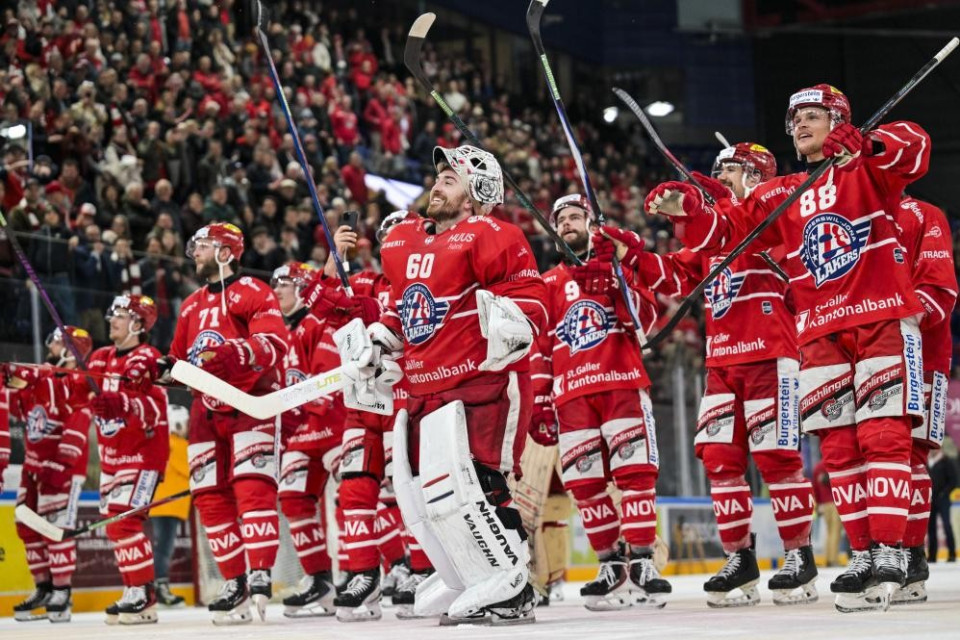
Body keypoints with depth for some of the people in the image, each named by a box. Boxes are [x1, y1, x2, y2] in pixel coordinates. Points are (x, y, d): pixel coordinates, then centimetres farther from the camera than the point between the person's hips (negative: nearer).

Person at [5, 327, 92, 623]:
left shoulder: (77, 384, -11)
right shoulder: (41, 377, 15)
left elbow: (76, 431, -19)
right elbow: (20, 411, 21)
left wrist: (61, 465, -25)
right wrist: (14, 386, 4)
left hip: (62, 465, -9)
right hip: (34, 463, 9)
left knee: (56, 526, -12)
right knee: (28, 525, 10)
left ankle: (61, 592, -8)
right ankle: (44, 587, 20)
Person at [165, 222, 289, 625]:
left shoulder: (252, 293, -3)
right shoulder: (192, 305, 22)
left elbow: (274, 343, -17)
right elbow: (181, 359, 28)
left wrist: (229, 352, -31)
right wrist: (162, 367, 6)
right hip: (209, 408, 8)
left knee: (252, 485, -18)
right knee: (210, 495, 2)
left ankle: (260, 576, -22)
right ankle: (234, 581, 5)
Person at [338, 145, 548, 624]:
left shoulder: (490, 237, -10)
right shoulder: (403, 243, 15)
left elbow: (531, 293, -15)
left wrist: (511, 322, -33)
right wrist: (375, 348, 23)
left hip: (481, 382, -9)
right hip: (424, 388, 9)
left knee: (462, 485, -22)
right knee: (416, 492, 13)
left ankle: (508, 590, -14)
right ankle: (462, 582, 29)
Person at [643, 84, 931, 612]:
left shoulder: (867, 169, 3)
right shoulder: (780, 196, 16)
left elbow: (914, 147, -17)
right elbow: (725, 233, 12)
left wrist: (864, 144, -37)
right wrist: (688, 211, -8)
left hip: (884, 318, -5)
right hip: (821, 333, 5)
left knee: (883, 435, -11)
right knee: (838, 446, 1)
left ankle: (889, 553, -13)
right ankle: (861, 554, 5)